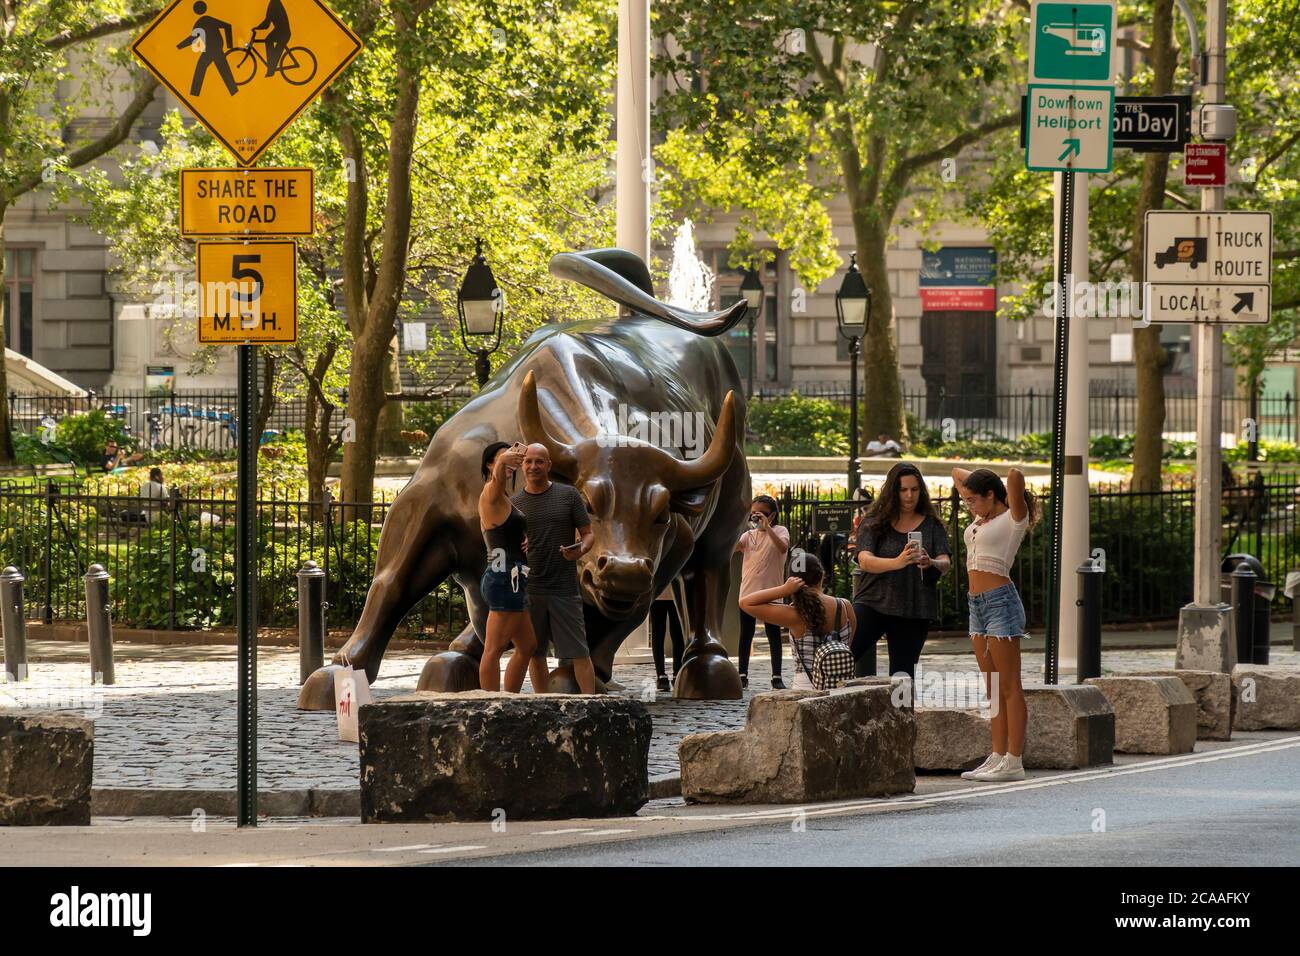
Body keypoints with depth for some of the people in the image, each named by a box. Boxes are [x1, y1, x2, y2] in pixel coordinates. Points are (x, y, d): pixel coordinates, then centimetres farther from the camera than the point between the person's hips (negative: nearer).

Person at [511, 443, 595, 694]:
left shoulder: (568, 495, 4)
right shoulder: (514, 503, 8)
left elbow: (588, 534, 6)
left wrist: (580, 550, -16)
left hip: (564, 589, -2)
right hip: (528, 589, 2)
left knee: (578, 652, -6)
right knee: (535, 653, 4)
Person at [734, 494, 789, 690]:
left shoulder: (779, 531, -1)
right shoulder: (748, 535, 10)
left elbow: (783, 547, -23)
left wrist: (767, 527, -28)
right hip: (748, 591, 4)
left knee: (773, 634, 0)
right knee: (745, 635, 7)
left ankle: (776, 677, 4)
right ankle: (743, 675, 13)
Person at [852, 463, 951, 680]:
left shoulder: (932, 525, 7)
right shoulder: (874, 523, 2)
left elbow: (945, 564, -1)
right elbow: (865, 561, -12)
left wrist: (930, 564, -27)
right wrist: (898, 563, -32)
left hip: (914, 612, 2)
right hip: (873, 603, -2)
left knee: (903, 675, 5)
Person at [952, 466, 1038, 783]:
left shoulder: (1014, 517, -6)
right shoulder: (982, 517, 16)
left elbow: (1015, 475, -22)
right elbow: (956, 473, 26)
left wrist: (1013, 482, -2)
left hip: (1000, 601, -9)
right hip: (978, 605, 9)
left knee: (1009, 687, -7)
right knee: (993, 688, 9)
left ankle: (1013, 762, -7)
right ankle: (998, 757, 11)